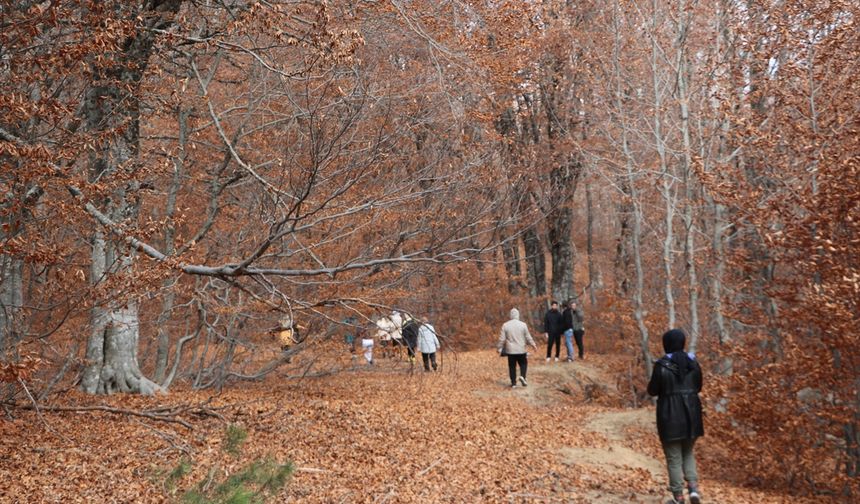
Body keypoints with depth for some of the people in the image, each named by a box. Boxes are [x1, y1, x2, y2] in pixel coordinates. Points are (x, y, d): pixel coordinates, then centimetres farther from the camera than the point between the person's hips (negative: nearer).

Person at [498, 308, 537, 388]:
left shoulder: (505, 325, -4)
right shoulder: (523, 325, -5)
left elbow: (502, 339, -3)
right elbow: (528, 337, 0)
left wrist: (500, 348, 7)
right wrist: (533, 345, 14)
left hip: (510, 350, 1)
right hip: (521, 350, -1)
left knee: (512, 366, 8)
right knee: (523, 364, 15)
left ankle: (513, 383, 9)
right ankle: (522, 376, -7)